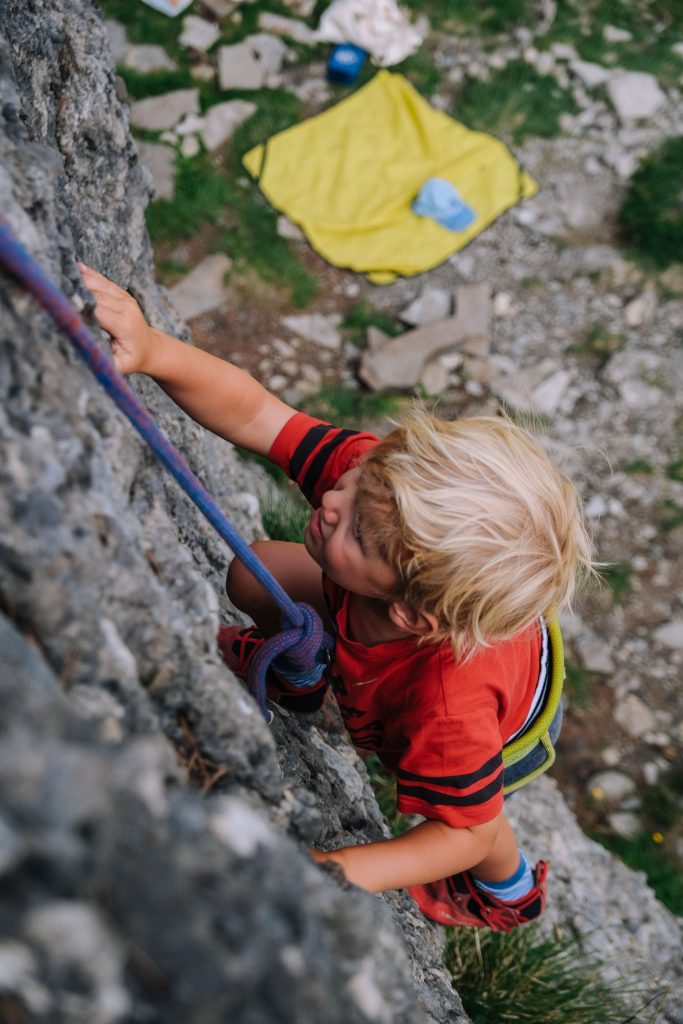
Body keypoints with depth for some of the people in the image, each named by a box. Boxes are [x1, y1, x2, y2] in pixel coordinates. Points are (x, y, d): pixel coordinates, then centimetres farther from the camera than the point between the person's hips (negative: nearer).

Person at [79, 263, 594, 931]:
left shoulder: (451, 707, -50)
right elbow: (251, 413, -40)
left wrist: (350, 873, -42)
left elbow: (468, 830, -33)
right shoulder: (380, 475, -42)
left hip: (505, 732, -4)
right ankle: (299, 675, 38)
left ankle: (513, 890, 64)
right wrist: (152, 351, -55)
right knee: (253, 577, 3)